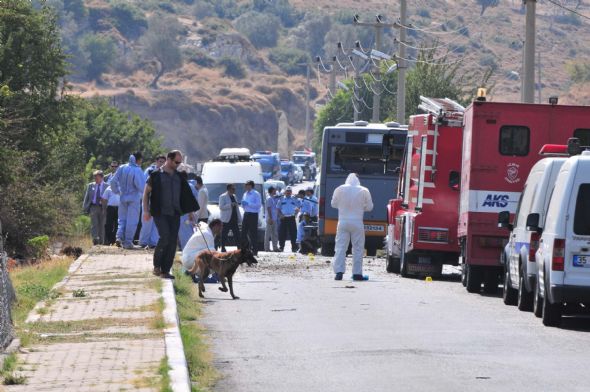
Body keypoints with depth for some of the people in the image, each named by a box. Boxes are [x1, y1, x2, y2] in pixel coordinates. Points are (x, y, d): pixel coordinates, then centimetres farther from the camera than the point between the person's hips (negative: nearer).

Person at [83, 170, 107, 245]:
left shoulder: (106, 186, 5)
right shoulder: (90, 186, 12)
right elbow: (86, 197, 12)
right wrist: (85, 208, 5)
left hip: (102, 208, -1)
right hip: (93, 207, 1)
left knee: (101, 225, 4)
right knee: (94, 223, -13)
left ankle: (101, 241, 11)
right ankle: (95, 239, -23)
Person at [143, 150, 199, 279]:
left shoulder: (180, 177, 13)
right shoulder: (156, 175, 0)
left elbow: (187, 195, 17)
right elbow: (146, 192, 3)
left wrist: (191, 211, 10)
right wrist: (146, 210, -6)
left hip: (174, 214, 5)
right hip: (160, 213, -5)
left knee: (173, 241, -2)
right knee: (165, 236, -20)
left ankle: (165, 271, 4)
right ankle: (157, 266, -3)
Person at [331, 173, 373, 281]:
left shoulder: (339, 190, 0)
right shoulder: (364, 191, -2)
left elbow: (333, 204, 11)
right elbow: (369, 207, 6)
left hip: (343, 222, 1)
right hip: (357, 222, -1)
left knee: (341, 247, 2)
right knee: (358, 248, 6)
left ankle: (339, 272, -7)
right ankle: (357, 273, 5)